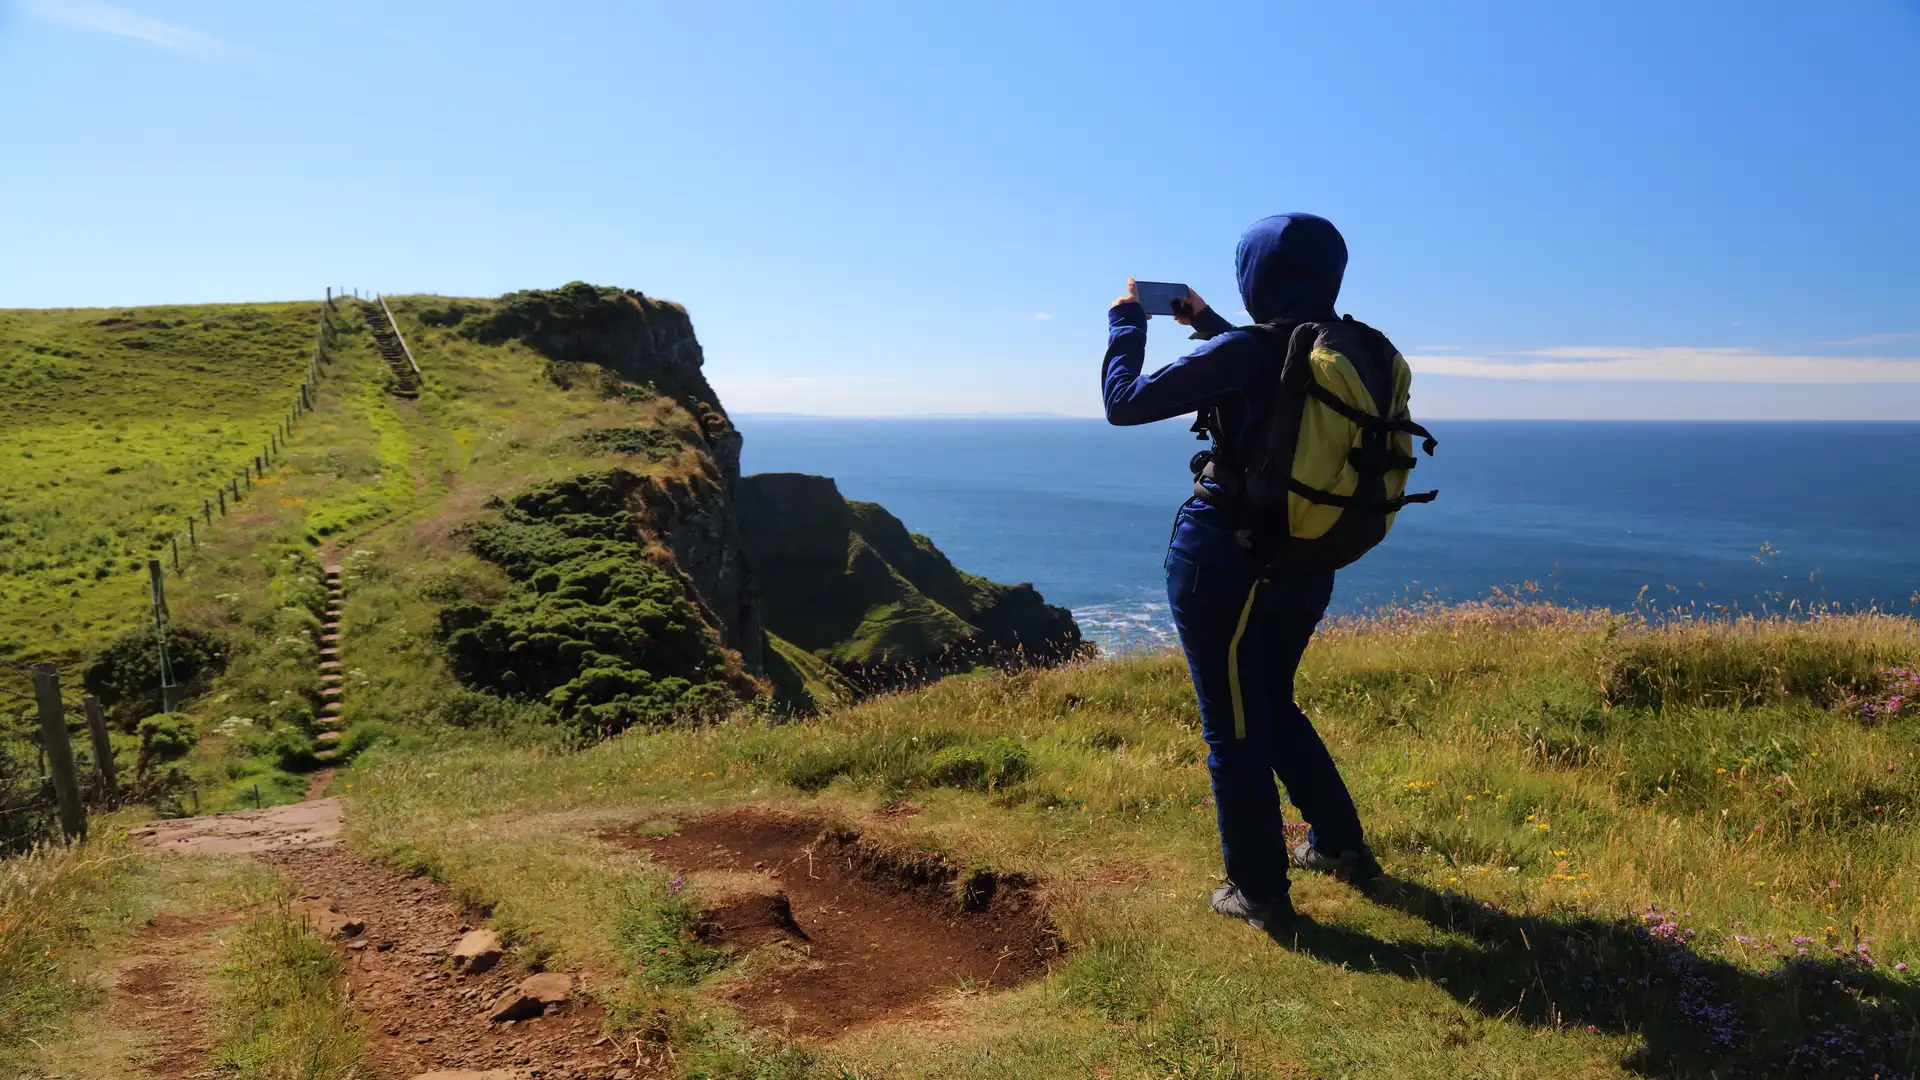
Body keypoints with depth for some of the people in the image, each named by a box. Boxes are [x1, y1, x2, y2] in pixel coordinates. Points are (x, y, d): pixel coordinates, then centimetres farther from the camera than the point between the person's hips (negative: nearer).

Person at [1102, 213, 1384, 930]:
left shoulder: (1242, 352, -19)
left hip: (1222, 563, -7)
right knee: (1274, 707, 26)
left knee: (1233, 727, 5)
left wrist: (1127, 320, 5)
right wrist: (1204, 322, 27)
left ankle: (1260, 892, 15)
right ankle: (1340, 844, 35)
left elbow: (1124, 402, -10)